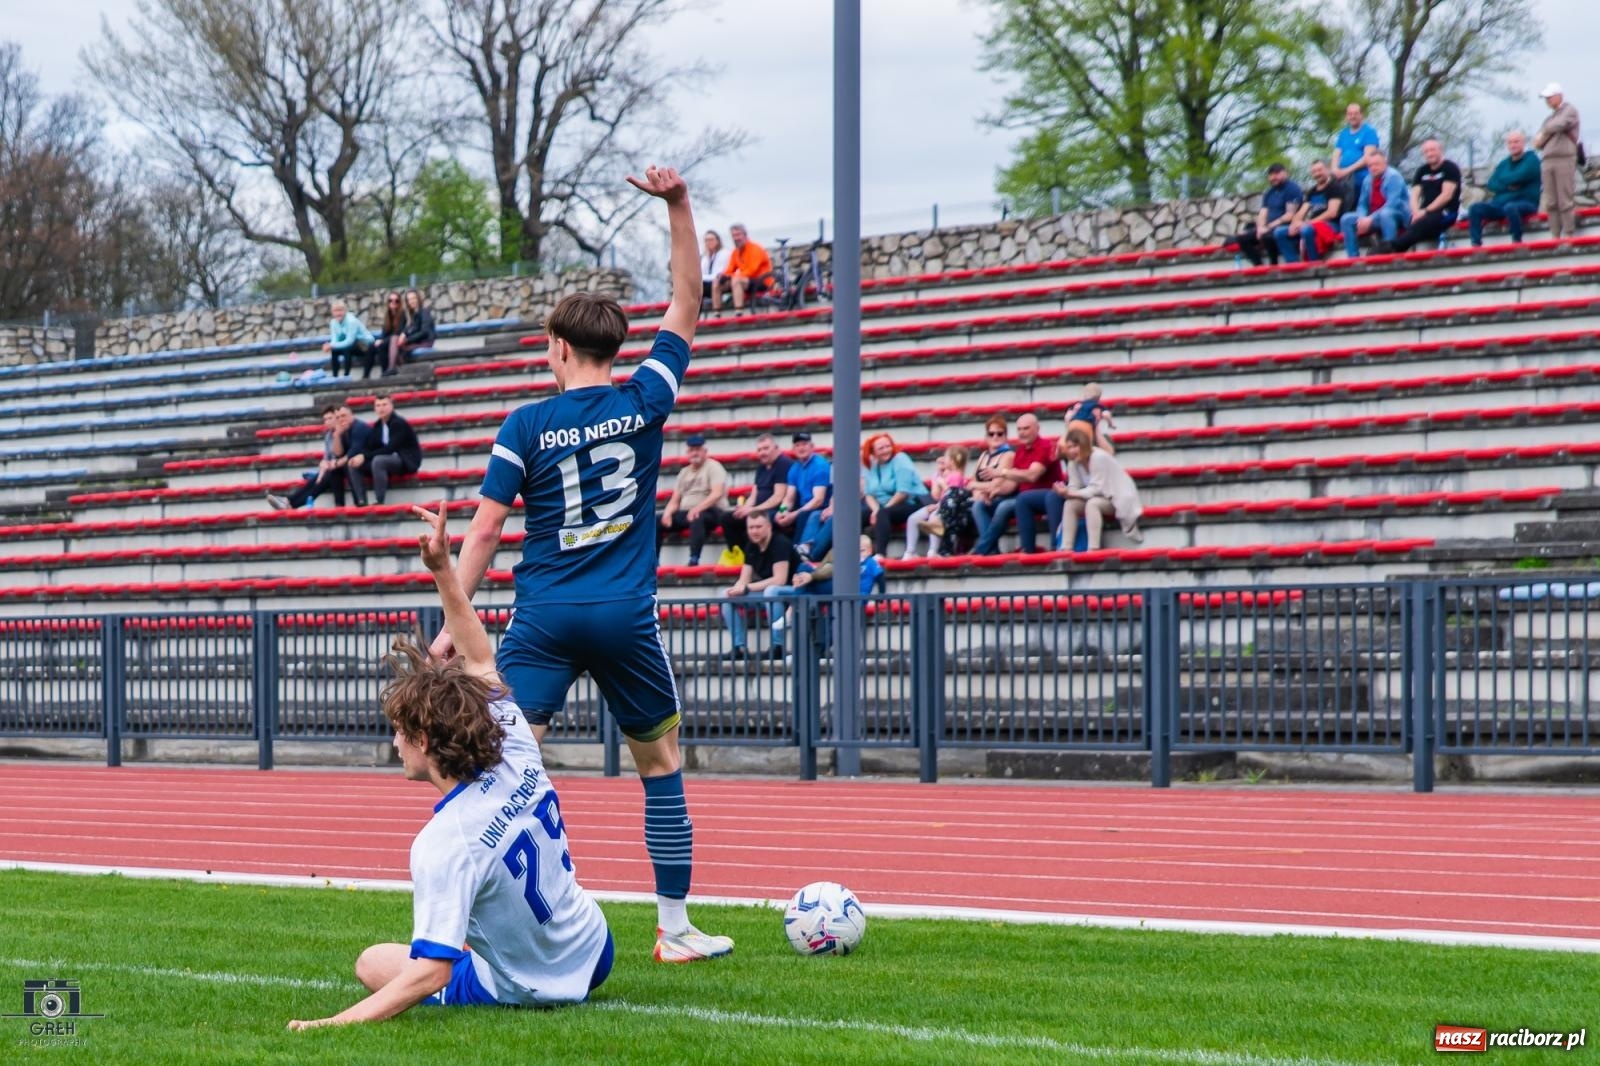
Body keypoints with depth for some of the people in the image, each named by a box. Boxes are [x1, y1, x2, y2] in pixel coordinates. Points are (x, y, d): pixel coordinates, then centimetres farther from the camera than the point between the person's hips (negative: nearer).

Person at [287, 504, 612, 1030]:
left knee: (373, 962, 13)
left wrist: (336, 1023, -41)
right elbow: (480, 659, 4)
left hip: (526, 987, -7)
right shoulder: (518, 756, -14)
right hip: (594, 951, 7)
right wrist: (442, 569, 2)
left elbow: (432, 972, -36)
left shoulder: (442, 845, -32)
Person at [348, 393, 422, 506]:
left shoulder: (399, 423, -15)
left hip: (406, 460, -8)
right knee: (354, 466, -5)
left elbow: (390, 448, -24)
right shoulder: (377, 426, 8)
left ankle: (379, 502, -33)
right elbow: (370, 447, 5)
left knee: (378, 460, -37)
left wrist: (365, 457, -26)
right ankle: (361, 502, -16)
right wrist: (360, 456, -19)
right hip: (387, 459, 8)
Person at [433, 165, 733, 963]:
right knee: (661, 760, 14)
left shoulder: (526, 426, -2)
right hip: (627, 617, 1)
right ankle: (676, 928, 15)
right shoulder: (643, 404, 2)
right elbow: (688, 305, 11)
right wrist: (677, 204, 9)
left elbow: (484, 530, -4)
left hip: (544, 619, -1)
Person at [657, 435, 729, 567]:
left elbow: (717, 493, -18)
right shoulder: (684, 472, 19)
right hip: (685, 513, 7)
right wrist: (668, 512, -7)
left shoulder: (713, 467, -2)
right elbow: (675, 500, 16)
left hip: (710, 512, -7)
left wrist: (698, 508, -30)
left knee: (697, 518, -41)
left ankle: (694, 560, -50)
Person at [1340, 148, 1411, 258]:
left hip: (1397, 215, -7)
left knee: (1385, 214, -40)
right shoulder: (1368, 180, 9)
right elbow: (1362, 204, 11)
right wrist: (1362, 219, -13)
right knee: (1346, 219, -7)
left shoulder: (1393, 176, -12)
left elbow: (1392, 204, -22)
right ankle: (1353, 258, -13)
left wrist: (1371, 219, -27)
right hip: (1372, 217, 7)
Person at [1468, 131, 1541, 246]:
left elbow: (1518, 176, -16)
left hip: (1526, 203, -6)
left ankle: (1517, 243, -31)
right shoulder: (1504, 164, 18)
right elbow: (1491, 184, 6)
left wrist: (1502, 181, 2)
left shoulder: (1531, 159, 0)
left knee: (1510, 207, -40)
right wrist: (1507, 186, -13)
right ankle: (1476, 245, -25)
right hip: (1501, 203, 6)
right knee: (1475, 209, -15)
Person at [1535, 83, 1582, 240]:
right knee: (1550, 203, 0)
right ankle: (1555, 236, 0)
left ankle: (1568, 234, -11)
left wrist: (1544, 132, 5)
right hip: (1547, 161, 7)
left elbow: (1560, 124, -13)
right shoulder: (1550, 118, 26)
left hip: (1564, 159, -7)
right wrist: (1547, 135, -1)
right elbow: (1537, 142, 21)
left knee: (1565, 200, -10)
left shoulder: (1569, 111, 7)